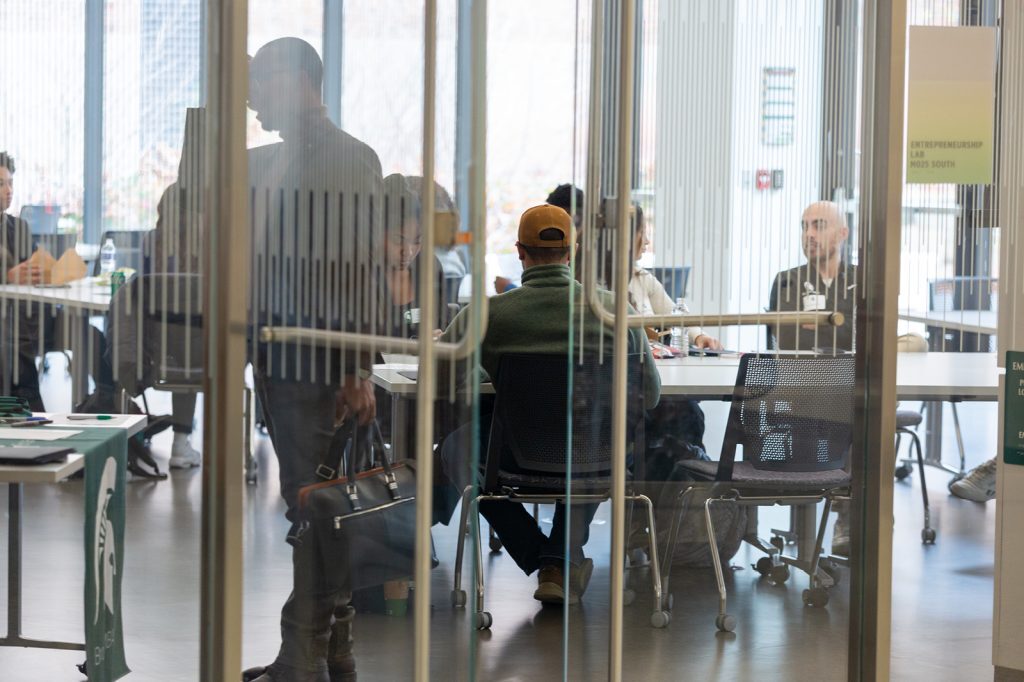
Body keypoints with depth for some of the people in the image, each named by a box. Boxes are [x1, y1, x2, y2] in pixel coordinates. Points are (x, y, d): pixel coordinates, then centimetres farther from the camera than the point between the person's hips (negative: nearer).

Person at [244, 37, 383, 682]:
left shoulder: (351, 158, -7)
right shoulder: (263, 163, 15)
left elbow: (361, 267, -12)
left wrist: (358, 369, -16)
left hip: (320, 359, -8)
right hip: (276, 356, 8)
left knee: (314, 507, -5)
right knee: (312, 506, 12)